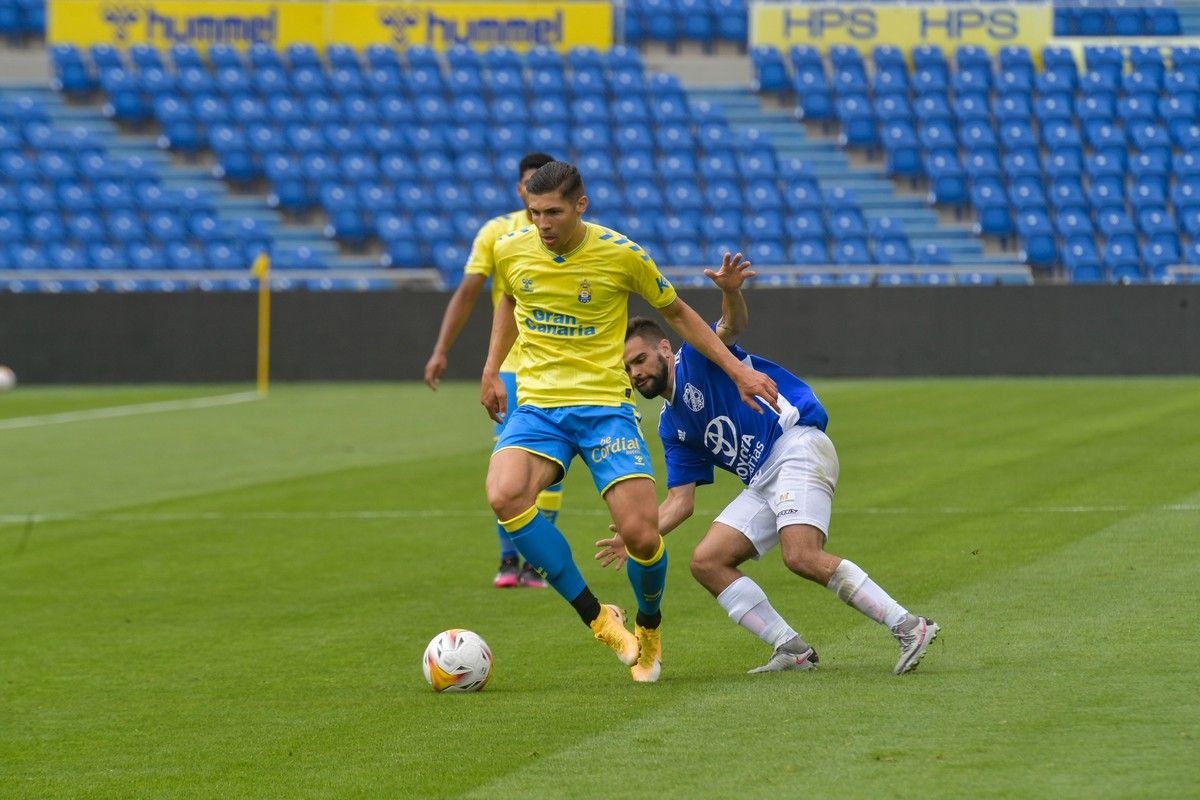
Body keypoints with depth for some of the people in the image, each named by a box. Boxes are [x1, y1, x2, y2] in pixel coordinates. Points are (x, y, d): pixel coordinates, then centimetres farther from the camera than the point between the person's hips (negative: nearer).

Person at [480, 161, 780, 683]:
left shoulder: (622, 255, -9)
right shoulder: (511, 252, -2)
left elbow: (677, 313, 8)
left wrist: (737, 371, 6)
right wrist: (491, 369, 17)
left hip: (605, 405, -2)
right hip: (537, 405, 2)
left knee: (641, 535, -15)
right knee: (505, 496, -29)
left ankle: (649, 626, 20)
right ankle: (597, 618, -15)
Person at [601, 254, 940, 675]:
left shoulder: (696, 357, 1)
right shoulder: (672, 427, 21)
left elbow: (733, 326, -21)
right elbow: (680, 501, 17)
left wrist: (730, 291, -43)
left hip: (796, 445, -9)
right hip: (762, 482, 9)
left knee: (802, 557, -27)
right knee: (706, 561, -3)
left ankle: (909, 627, -25)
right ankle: (793, 650, -7)